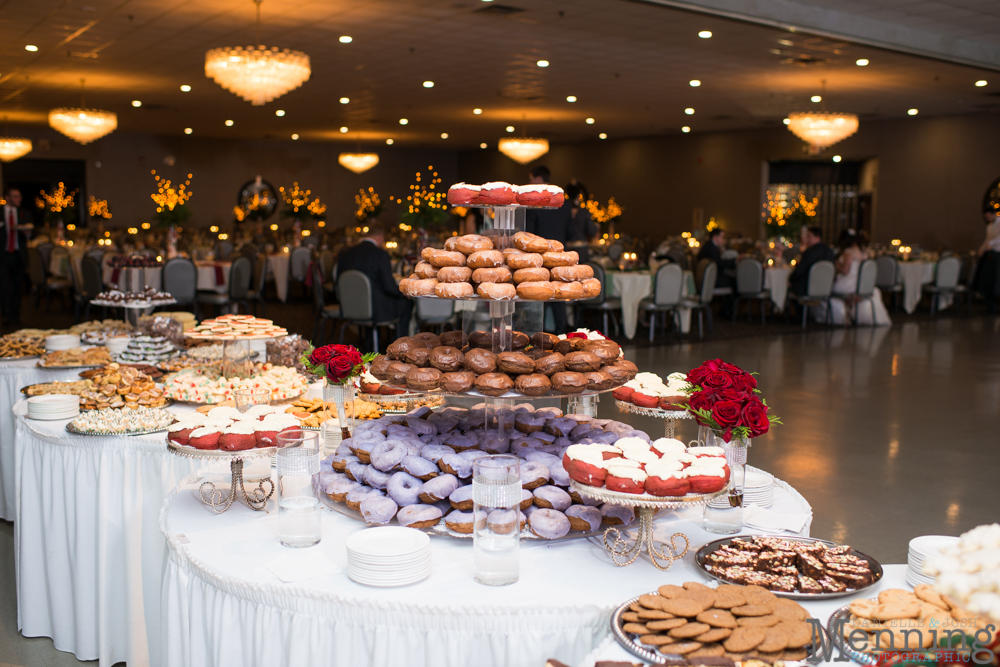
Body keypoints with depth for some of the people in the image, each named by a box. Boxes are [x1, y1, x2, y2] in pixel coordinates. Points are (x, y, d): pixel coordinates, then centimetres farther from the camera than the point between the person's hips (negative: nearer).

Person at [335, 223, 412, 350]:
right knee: (406, 303, 18)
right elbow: (390, 287, -15)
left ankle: (370, 344, 40)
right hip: (376, 311, -6)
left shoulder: (345, 252, 1)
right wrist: (404, 292, 6)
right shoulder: (381, 254, -15)